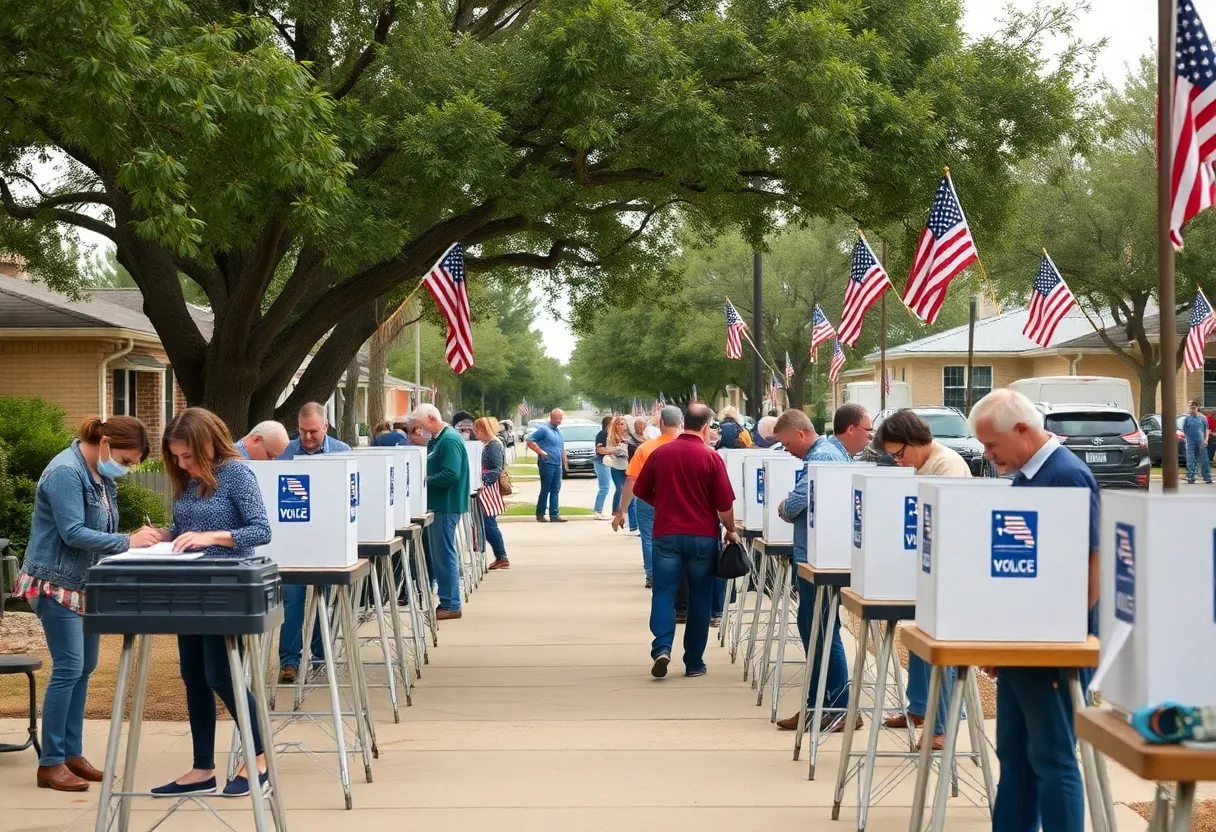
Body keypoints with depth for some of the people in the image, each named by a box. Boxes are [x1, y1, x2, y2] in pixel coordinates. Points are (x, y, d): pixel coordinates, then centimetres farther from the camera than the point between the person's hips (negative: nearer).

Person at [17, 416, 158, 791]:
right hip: (57, 583, -9)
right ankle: (50, 763, -3)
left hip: (84, 583, 9)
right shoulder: (65, 472, -19)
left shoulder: (100, 474, 9)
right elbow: (73, 533, -24)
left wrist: (139, 539, 0)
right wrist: (128, 541, -24)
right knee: (68, 668, -9)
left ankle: (72, 754, 17)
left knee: (83, 668, 10)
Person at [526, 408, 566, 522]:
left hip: (557, 465, 7)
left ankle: (554, 515, 6)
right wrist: (541, 452, -14)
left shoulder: (558, 431, 17)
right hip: (547, 464, -7)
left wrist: (563, 458, 17)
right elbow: (530, 442, -10)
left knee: (555, 490, 5)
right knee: (545, 490, -3)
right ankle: (540, 514, 5)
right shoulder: (544, 429, -7)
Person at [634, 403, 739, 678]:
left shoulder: (660, 453, 1)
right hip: (703, 536, -1)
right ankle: (694, 662, 11)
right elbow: (724, 503, -7)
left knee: (664, 592, 4)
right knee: (699, 598, 8)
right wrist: (731, 531, 9)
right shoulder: (711, 457, -7)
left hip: (667, 534, 1)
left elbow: (641, 490, 10)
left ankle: (662, 648, -17)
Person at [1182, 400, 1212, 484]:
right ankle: (1190, 478, 4)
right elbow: (1184, 431, 9)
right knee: (1191, 461, -1)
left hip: (1201, 442, 0)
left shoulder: (1202, 418, 6)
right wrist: (1187, 439, 1)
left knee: (1204, 460, -1)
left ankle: (1208, 478, 2)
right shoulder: (1187, 418, 5)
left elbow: (1206, 429, 8)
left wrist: (1206, 439, -3)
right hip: (1191, 443, 0)